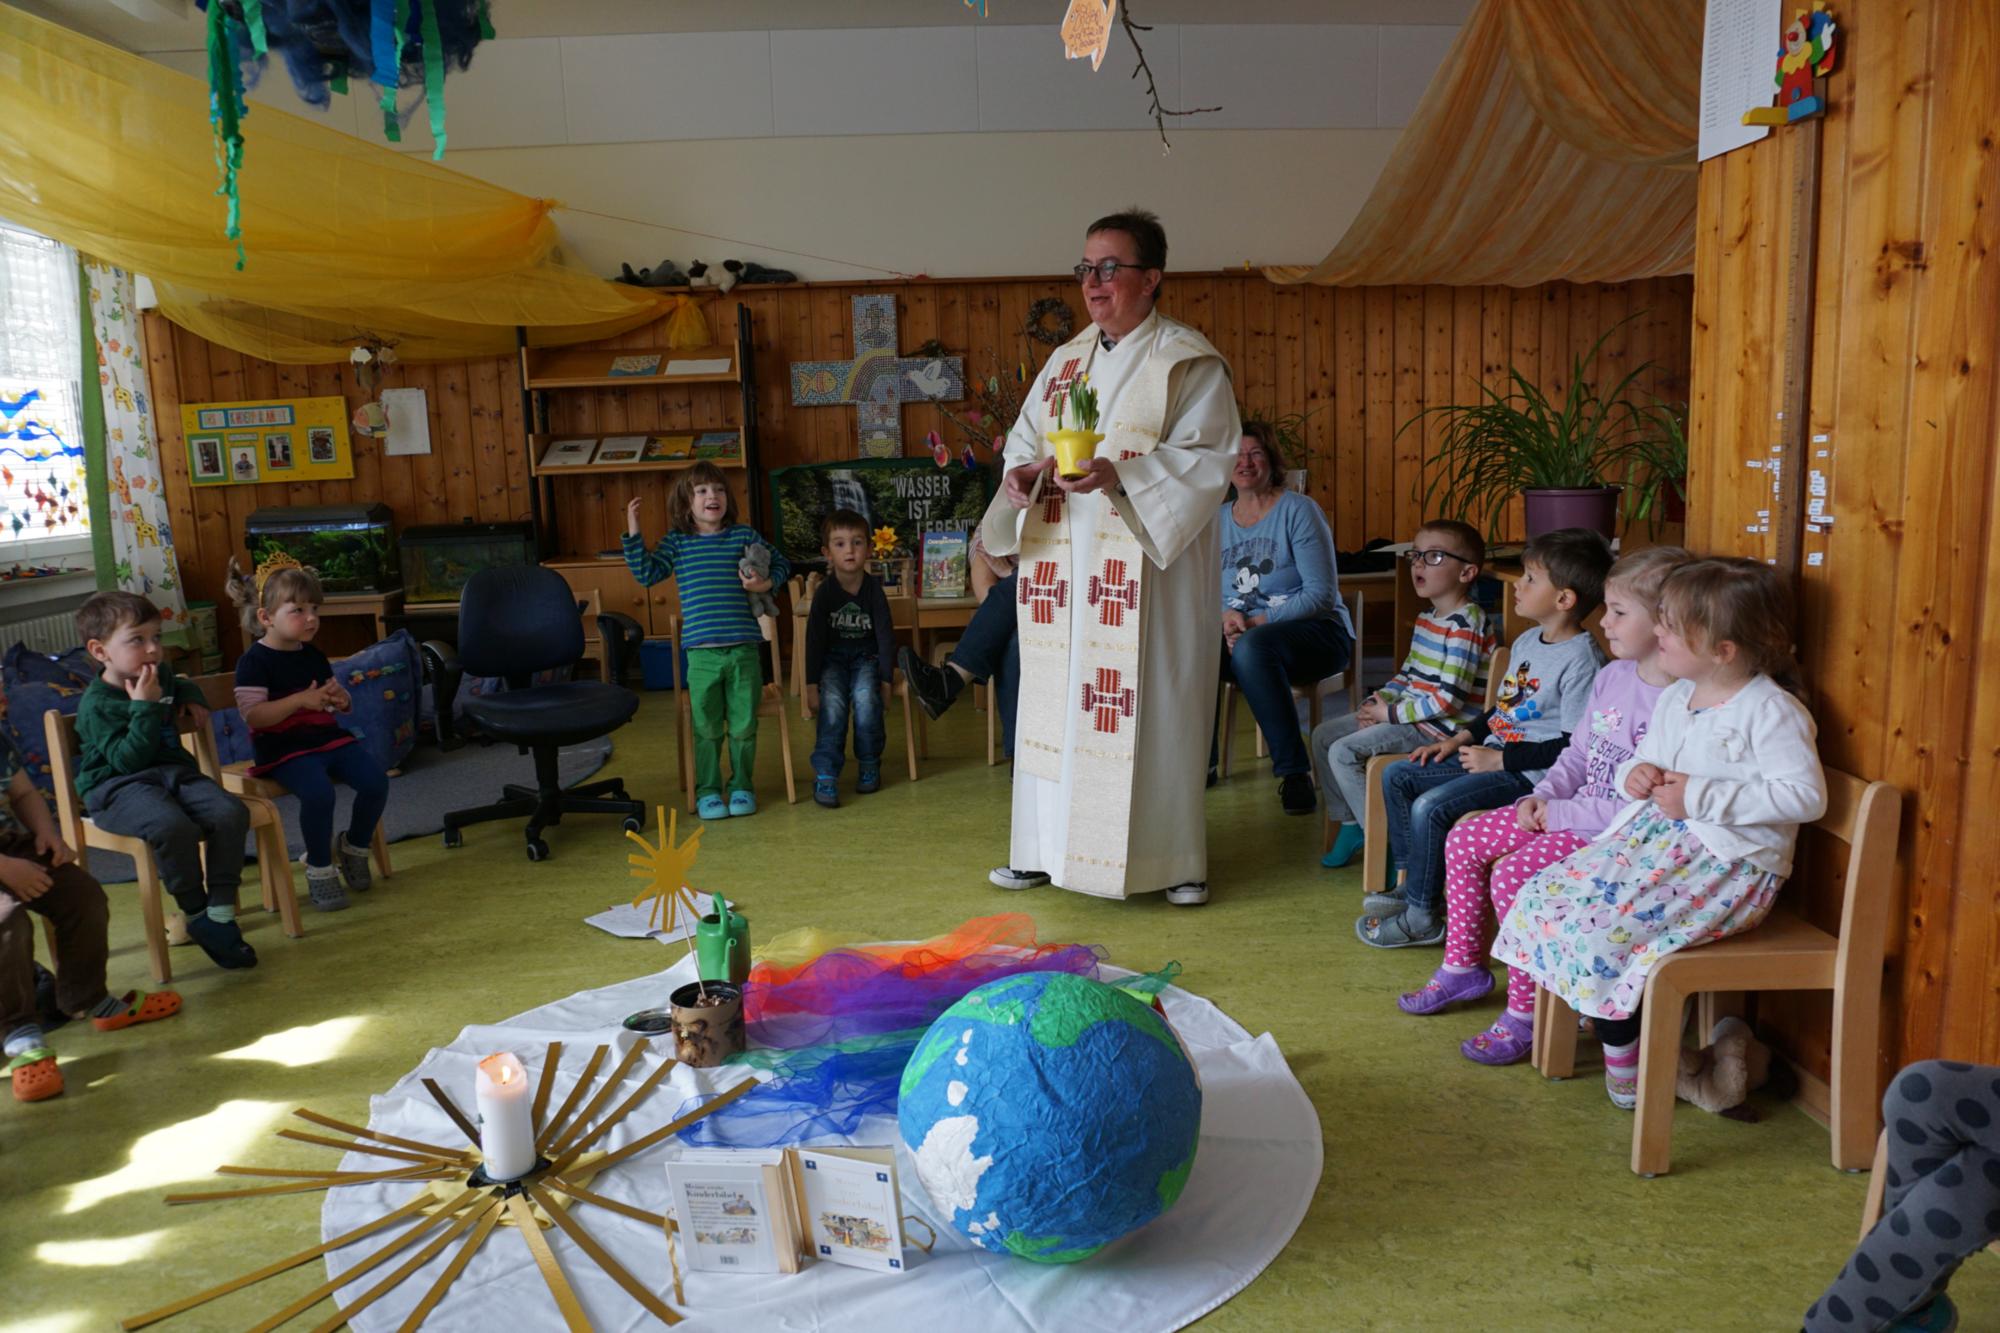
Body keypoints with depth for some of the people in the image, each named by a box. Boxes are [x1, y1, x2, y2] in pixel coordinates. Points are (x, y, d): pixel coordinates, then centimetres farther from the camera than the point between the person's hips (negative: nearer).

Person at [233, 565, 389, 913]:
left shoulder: (314, 656, 14)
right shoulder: (254, 661, -7)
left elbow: (339, 705, 22)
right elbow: (252, 716, -17)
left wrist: (340, 698, -3)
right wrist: (301, 699, -25)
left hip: (328, 738, 6)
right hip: (284, 750, -6)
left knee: (376, 780, -15)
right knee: (319, 792, -33)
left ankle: (354, 848, 11)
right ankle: (319, 870, -10)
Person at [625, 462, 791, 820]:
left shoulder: (744, 535, 6)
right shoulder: (677, 542, 7)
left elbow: (781, 563, 14)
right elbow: (647, 573, 1)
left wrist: (766, 583, -5)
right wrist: (633, 533, -5)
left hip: (744, 649, 0)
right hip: (702, 652, 0)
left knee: (744, 725, 7)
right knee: (707, 728, 5)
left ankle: (741, 787, 23)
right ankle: (707, 791, 18)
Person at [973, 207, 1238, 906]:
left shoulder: (1188, 362, -4)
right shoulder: (1066, 361, 16)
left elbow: (1208, 461, -12)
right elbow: (1025, 438, 18)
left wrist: (1119, 475, -25)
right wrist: (1023, 473, -5)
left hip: (1148, 567, -6)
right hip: (1064, 565, 6)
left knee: (1153, 703, -3)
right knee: (1056, 697, 9)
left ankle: (1173, 860, 10)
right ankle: (1045, 848, 20)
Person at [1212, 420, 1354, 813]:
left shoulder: (1298, 511, -6)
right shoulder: (1218, 520, 10)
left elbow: (1321, 593, -13)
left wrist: (1258, 622, -20)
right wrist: (1226, 617, -14)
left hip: (1319, 631, -4)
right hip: (1243, 632, 4)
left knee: (1252, 647, -38)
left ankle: (1293, 771, -27)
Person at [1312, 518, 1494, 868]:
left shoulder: (1467, 624, -19)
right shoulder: (1428, 618, 13)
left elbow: (1448, 699, -24)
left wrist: (1392, 713, -15)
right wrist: (1377, 702, 2)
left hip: (1441, 727, -10)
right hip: (1409, 716, 10)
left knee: (1343, 752, -20)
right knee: (1323, 734, 11)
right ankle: (1350, 824, 18)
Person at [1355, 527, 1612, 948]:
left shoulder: (1581, 660, -19)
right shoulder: (1527, 641, 11)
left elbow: (1575, 747, -21)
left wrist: (1499, 759, -19)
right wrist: (1461, 738, 9)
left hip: (1527, 772, -10)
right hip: (1493, 755, 10)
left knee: (1430, 807, -24)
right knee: (1396, 775, 8)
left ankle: (1422, 916, -7)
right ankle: (1413, 882, 15)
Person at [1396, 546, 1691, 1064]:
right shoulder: (1612, 676, 7)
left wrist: (1562, 815, -19)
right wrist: (1542, 796, -1)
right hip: (1570, 812, 10)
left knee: (1512, 874, -26)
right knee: (1463, 840, 5)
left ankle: (1525, 1012, -7)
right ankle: (1463, 967, 21)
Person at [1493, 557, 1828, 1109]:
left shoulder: (1772, 711, -13)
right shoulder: (1674, 697, 12)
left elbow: (1806, 794, -21)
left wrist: (1700, 796, -23)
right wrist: (1636, 772, -2)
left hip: (1730, 864, -9)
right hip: (1654, 834, 9)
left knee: (1599, 925, -24)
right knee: (1545, 895, -6)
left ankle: (1626, 1068, -2)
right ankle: (1618, 1031, 6)